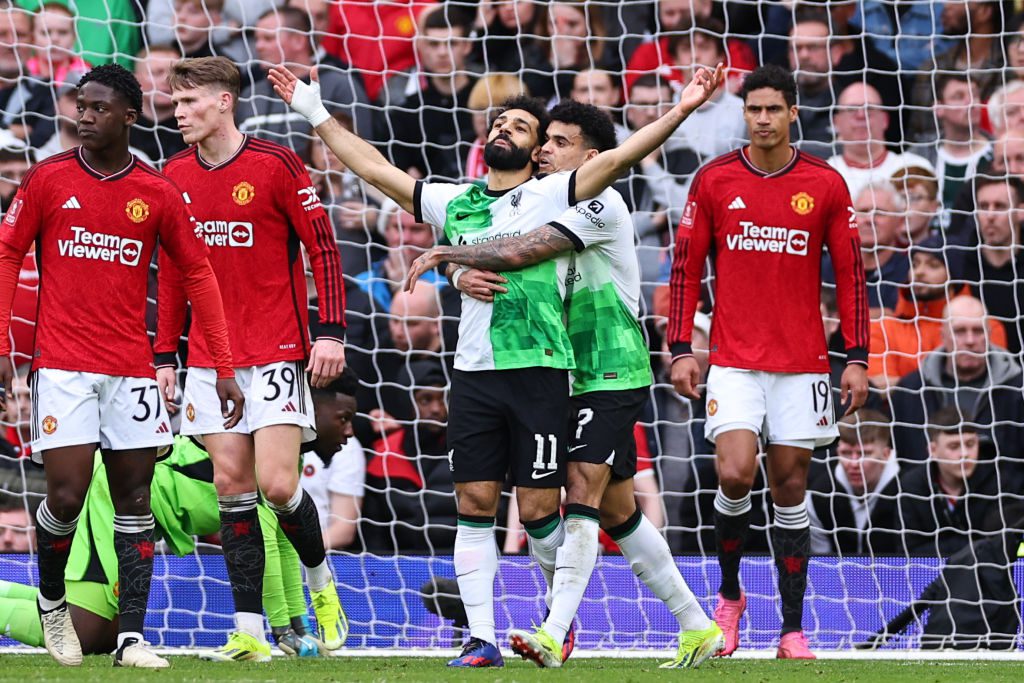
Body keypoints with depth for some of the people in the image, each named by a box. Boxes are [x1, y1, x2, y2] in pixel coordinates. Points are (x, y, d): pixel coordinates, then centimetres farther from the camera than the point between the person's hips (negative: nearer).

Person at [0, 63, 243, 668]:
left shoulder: (158, 193, 3)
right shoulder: (50, 178, 1)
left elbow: (198, 273, 9)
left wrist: (224, 368, 6)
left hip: (132, 368, 2)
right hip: (63, 364, -2)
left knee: (135, 499, 0)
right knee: (67, 494, -10)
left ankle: (132, 638, 2)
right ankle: (52, 601, 17)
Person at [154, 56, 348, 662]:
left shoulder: (275, 164, -8)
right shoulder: (176, 176, 8)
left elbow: (323, 246, -6)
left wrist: (331, 332, -13)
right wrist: (165, 355, 13)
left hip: (277, 354, -5)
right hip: (209, 357, 5)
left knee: (277, 484, -12)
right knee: (233, 486, 1)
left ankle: (322, 581, 17)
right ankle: (249, 631, 1)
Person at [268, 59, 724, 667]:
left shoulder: (553, 195, 3)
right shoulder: (455, 202, 14)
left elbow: (619, 158, -8)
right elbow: (375, 168, 19)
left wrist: (680, 112, -19)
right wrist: (317, 114, 20)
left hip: (539, 371, -4)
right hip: (474, 372, 4)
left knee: (538, 508, -3)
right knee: (475, 503, 0)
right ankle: (482, 638, 3)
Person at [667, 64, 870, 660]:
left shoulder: (826, 185, 1)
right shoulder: (714, 181, 2)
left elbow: (851, 273, 5)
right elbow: (686, 269, 6)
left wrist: (857, 358, 0)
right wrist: (681, 350, -1)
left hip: (802, 363, 1)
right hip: (734, 360, -1)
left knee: (790, 485, 3)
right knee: (736, 475, -16)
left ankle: (794, 629, 8)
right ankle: (729, 594, 9)